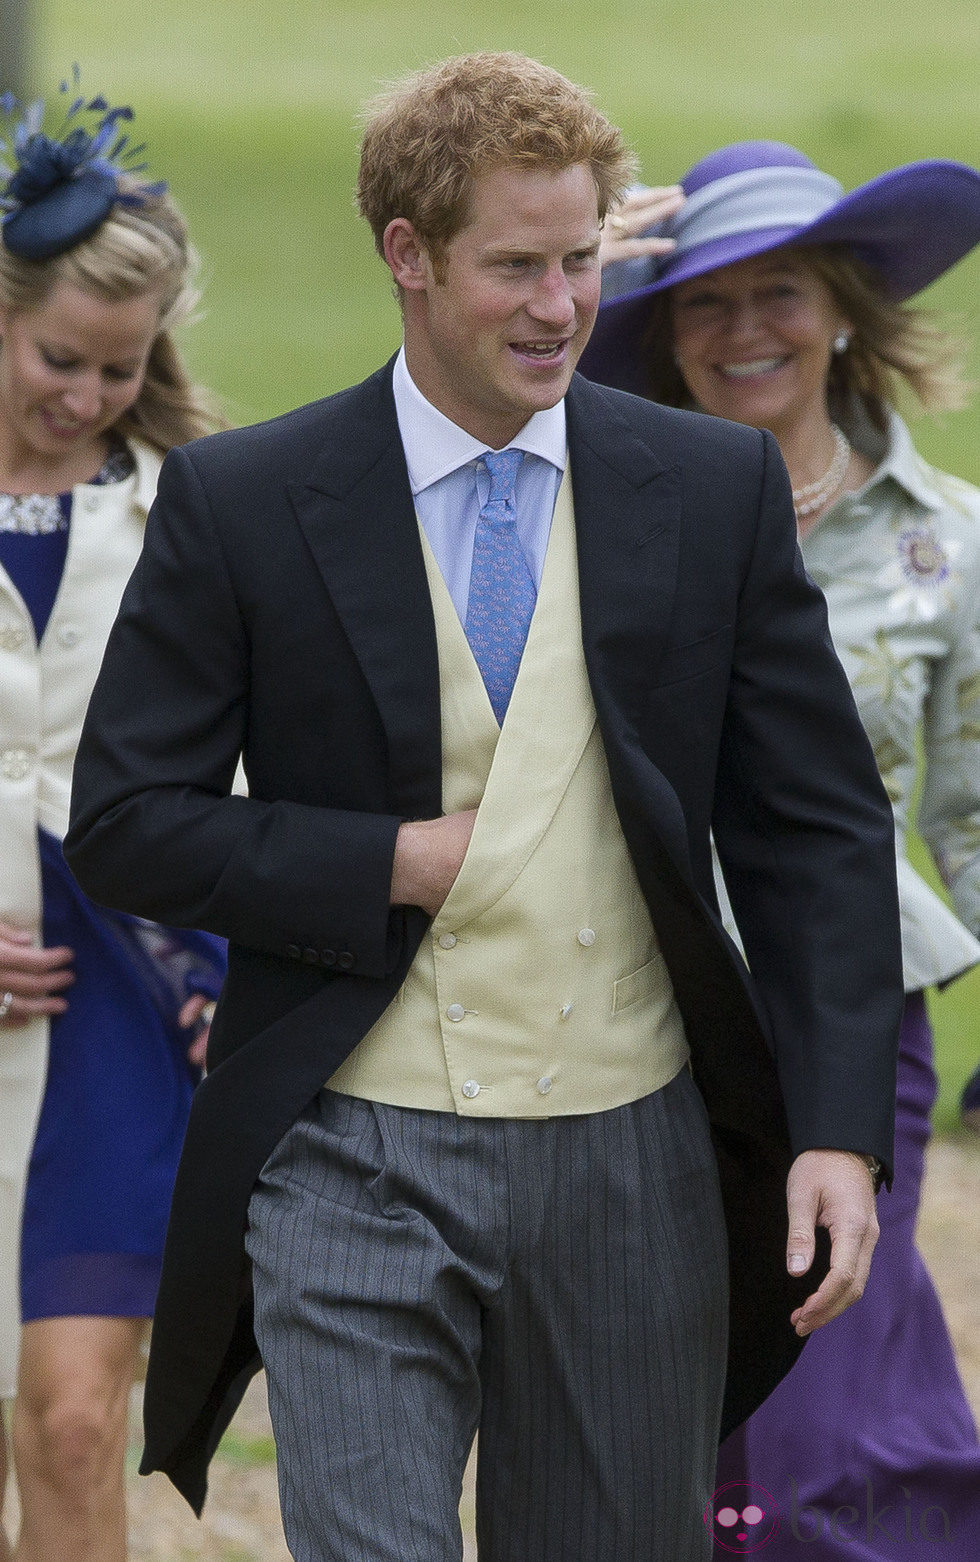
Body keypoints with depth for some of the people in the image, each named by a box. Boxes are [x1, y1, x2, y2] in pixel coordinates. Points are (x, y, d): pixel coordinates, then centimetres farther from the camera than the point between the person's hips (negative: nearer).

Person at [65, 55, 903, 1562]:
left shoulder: (715, 489, 4)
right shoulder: (239, 504, -1)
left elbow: (819, 831, 4)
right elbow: (125, 823, -1)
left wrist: (840, 1135, -6)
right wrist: (402, 862, -12)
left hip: (632, 1156, 2)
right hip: (358, 1157, -2)